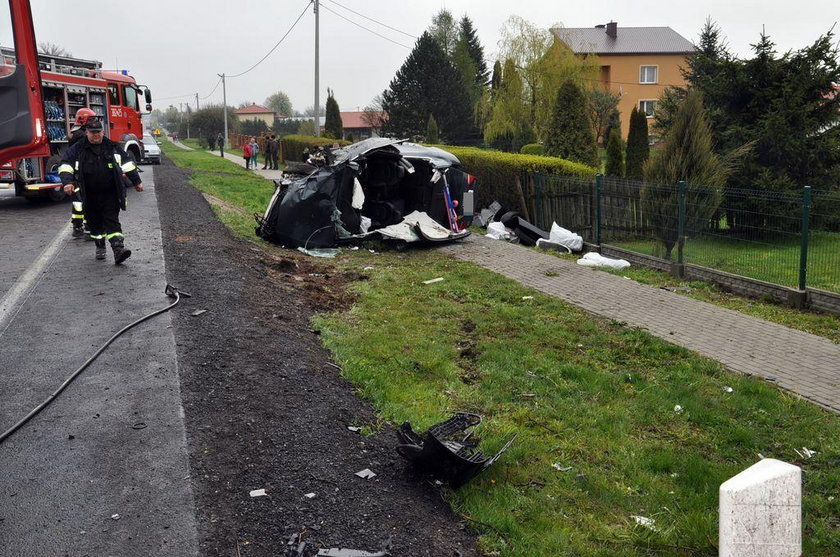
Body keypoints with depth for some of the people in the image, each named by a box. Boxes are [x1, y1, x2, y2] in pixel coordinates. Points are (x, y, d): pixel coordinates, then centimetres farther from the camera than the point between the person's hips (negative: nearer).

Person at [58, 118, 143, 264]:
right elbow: (66, 164, -4)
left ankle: (118, 249, -19)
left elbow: (127, 163, 14)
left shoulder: (112, 147, 7)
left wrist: (137, 181, 15)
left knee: (112, 221, -9)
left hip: (110, 193, -1)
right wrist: (67, 182, -20)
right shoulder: (78, 149, 1)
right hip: (90, 196, 1)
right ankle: (100, 247, 28)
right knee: (95, 222, 10)